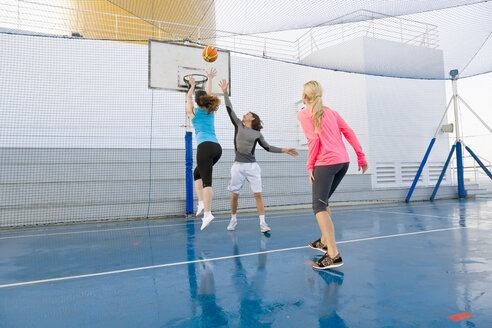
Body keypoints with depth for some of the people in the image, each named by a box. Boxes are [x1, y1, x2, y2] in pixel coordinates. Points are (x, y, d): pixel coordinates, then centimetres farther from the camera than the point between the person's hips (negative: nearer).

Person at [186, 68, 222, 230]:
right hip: (217, 147, 6)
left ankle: (207, 213, -19)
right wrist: (210, 79, 48)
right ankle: (202, 202, 13)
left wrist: (192, 86, 45)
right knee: (197, 173, 23)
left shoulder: (193, 112, 9)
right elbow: (209, 95, 37)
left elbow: (188, 98, 30)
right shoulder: (211, 111, 19)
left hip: (205, 146, -6)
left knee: (207, 181, -12)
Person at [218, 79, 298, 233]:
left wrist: (284, 150, 8)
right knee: (234, 195, 3)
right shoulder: (238, 125, 11)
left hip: (252, 166, 0)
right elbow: (230, 109, 10)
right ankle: (233, 220, 22)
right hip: (238, 165, 1)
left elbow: (268, 147, 15)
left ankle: (262, 223, -1)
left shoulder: (257, 134, 10)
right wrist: (225, 92, 9)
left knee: (258, 194, -6)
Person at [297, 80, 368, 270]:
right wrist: (361, 156, 14)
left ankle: (333, 255, -15)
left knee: (319, 207, -6)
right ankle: (324, 241, 32)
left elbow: (313, 139, -11)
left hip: (325, 163, -7)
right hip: (343, 161, 8)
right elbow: (349, 133, 13)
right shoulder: (330, 112, 19)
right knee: (323, 202, 21)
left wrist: (310, 166, -7)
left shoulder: (304, 114, 0)